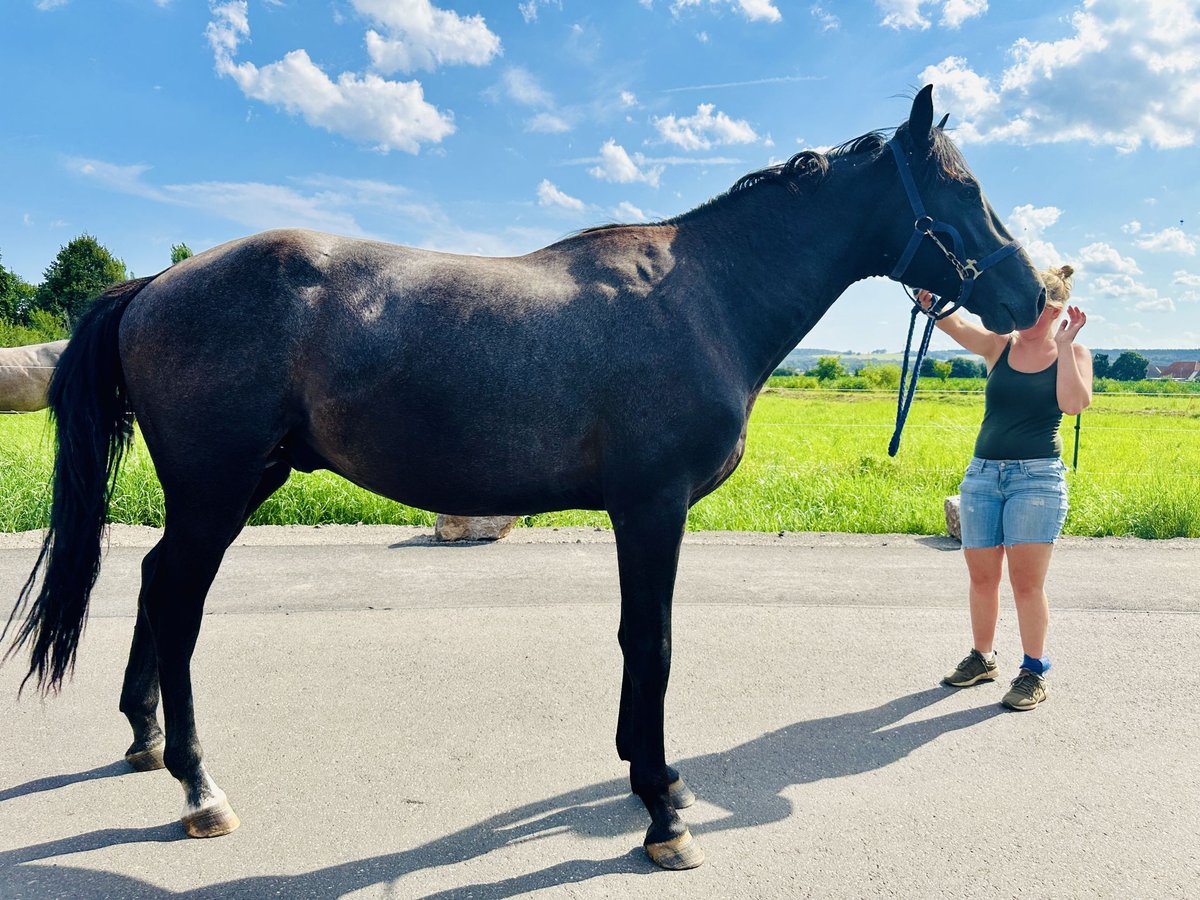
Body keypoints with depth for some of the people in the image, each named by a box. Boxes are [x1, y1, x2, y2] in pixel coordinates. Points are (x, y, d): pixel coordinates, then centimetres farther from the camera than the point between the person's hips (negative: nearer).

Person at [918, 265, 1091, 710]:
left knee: (1027, 580, -3)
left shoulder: (1073, 353, 2)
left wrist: (1064, 345, -13)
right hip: (982, 474, 3)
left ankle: (1034, 671, 13)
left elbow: (1074, 403, -16)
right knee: (981, 576, 10)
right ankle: (982, 658, 27)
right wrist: (931, 300, -29)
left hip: (1037, 477, -3)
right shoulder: (999, 345, 6)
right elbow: (955, 325, -11)